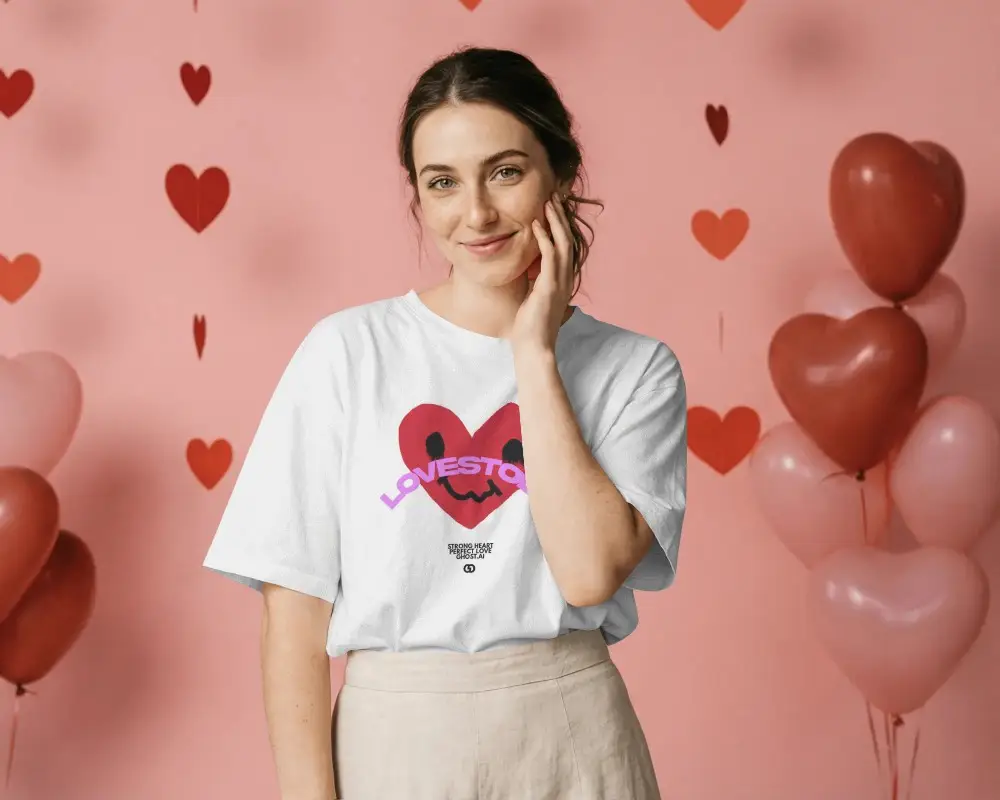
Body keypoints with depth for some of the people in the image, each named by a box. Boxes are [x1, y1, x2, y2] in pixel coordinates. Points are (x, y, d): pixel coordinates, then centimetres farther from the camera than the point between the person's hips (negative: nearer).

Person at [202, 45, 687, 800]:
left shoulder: (635, 368, -1)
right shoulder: (347, 350, -3)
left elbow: (592, 570, -17)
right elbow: (296, 606, -3)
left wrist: (534, 354, -12)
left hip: (569, 739, 1)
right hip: (391, 736, 0)